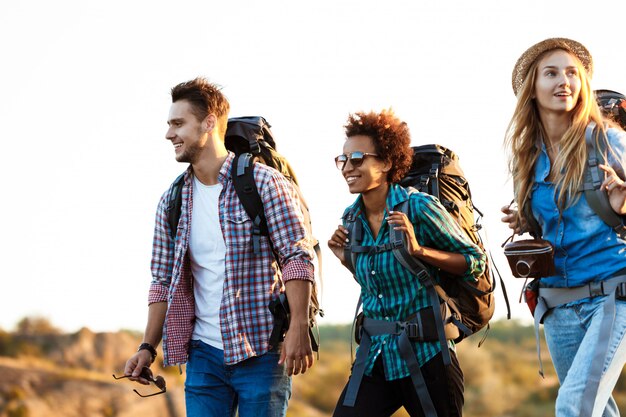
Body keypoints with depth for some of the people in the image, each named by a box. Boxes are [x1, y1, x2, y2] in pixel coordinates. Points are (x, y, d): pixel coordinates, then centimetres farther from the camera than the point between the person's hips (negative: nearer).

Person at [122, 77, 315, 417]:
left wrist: (298, 328, -19)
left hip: (261, 351, -4)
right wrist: (148, 347, 4)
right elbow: (164, 281, 14)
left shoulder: (264, 183, -6)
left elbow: (298, 257, -9)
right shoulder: (171, 202, 10)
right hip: (204, 354, 5)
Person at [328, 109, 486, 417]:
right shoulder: (351, 219, 6)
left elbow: (475, 262, -6)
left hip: (426, 355, -5)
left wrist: (418, 250, -19)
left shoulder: (419, 207, -12)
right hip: (376, 355, 5)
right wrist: (347, 258, 2)